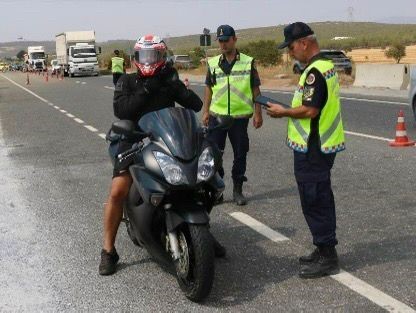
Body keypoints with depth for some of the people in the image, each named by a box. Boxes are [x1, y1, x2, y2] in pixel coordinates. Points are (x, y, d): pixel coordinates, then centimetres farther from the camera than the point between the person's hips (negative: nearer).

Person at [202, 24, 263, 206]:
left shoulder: (248, 62, 3)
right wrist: (205, 111, 7)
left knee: (240, 154, 6)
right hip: (217, 116, 1)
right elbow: (209, 89, 13)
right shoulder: (213, 63, 9)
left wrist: (258, 113, 1)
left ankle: (238, 190, 18)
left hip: (240, 116, -1)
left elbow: (256, 90, 5)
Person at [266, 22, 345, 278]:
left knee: (315, 202, -3)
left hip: (312, 149, -11)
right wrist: (288, 110, 13)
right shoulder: (327, 65, 13)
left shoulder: (315, 71, -20)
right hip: (323, 144, 11)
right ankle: (325, 250, 27)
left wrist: (283, 112, -11)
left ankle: (327, 257, 5)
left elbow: (309, 110, -26)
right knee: (321, 199, 17)